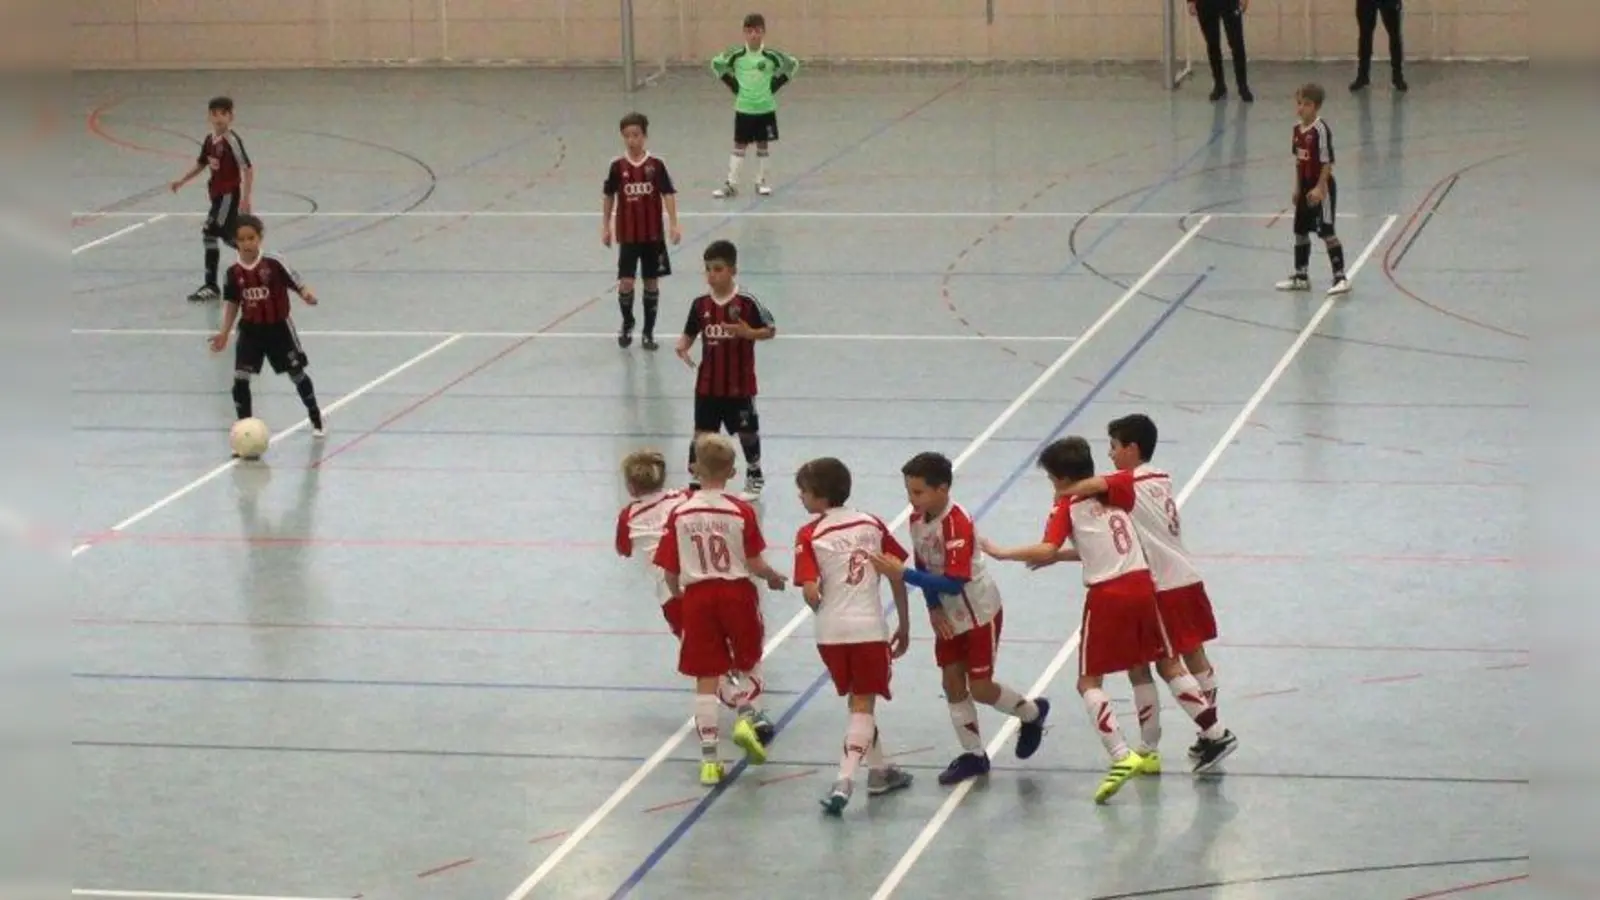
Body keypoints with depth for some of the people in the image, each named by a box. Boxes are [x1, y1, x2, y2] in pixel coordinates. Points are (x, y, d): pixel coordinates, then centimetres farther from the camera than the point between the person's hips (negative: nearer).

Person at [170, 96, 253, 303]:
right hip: (217, 193, 8)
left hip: (229, 194, -8)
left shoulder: (232, 140, -18)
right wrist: (182, 181, 16)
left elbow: (248, 169, -19)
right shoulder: (210, 140, 6)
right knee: (228, 236, 13)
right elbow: (201, 164, 23)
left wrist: (246, 198, -23)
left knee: (209, 233, -10)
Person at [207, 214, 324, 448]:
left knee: (297, 374, 11)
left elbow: (298, 283, -14)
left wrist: (307, 295, -36)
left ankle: (316, 418, 32)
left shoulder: (273, 264, -16)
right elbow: (231, 303, 7)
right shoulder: (234, 273, -6)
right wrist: (224, 333, 4)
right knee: (240, 378, -8)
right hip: (250, 330, 2)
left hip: (278, 327, -2)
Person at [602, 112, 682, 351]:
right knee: (625, 282, -4)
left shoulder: (656, 165, -6)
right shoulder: (618, 166, -3)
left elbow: (668, 194, -6)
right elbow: (609, 196, 8)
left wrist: (673, 224, -14)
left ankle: (649, 331, 17)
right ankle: (627, 324, 20)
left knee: (652, 282, 6)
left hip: (653, 234, 0)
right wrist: (606, 226, 9)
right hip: (627, 234, 0)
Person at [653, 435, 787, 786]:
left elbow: (670, 574, -1)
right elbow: (754, 565, -9)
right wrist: (774, 578, 12)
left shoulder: (679, 515, -5)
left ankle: (710, 760, 7)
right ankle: (745, 718, -1)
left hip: (697, 596, 1)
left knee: (706, 679, 7)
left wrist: (678, 597, 19)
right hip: (737, 592, -1)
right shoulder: (741, 511, -10)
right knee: (749, 662, 23)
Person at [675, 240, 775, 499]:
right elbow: (689, 334, 7)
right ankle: (696, 480, 10)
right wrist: (682, 347, -15)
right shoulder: (700, 304, -2)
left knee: (747, 431, 12)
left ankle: (754, 476, 32)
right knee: (702, 433, 2)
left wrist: (748, 333, -24)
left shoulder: (747, 303, -13)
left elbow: (770, 330, -6)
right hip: (708, 383, 3)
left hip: (740, 384, -2)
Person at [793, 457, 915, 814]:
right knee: (863, 705, 2)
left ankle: (878, 770, 30)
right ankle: (844, 780, -14)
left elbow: (810, 591, -14)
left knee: (858, 701, 20)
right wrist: (904, 624, 16)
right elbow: (898, 576, 7)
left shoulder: (810, 534, -5)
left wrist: (822, 609, 8)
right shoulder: (872, 525, 4)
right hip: (871, 627, 0)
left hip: (831, 631, 0)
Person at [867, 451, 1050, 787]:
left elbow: (954, 582, -34)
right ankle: (973, 755, 19)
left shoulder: (958, 525, -31)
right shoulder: (917, 519, -6)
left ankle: (1032, 712, 27)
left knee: (980, 687, -2)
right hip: (948, 614, 7)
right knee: (952, 682, 6)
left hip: (979, 612, -7)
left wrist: (903, 574, -38)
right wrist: (934, 609, -10)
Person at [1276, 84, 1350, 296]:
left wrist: (1320, 188, -22)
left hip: (1321, 187, -9)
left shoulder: (1321, 129, -18)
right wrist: (1298, 188, 16)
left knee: (1327, 232, -8)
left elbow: (1327, 162, -19)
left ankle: (1340, 277, -4)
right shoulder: (1298, 129, 6)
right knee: (1300, 231, 15)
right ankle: (1301, 276, 27)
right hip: (1305, 186, 9)